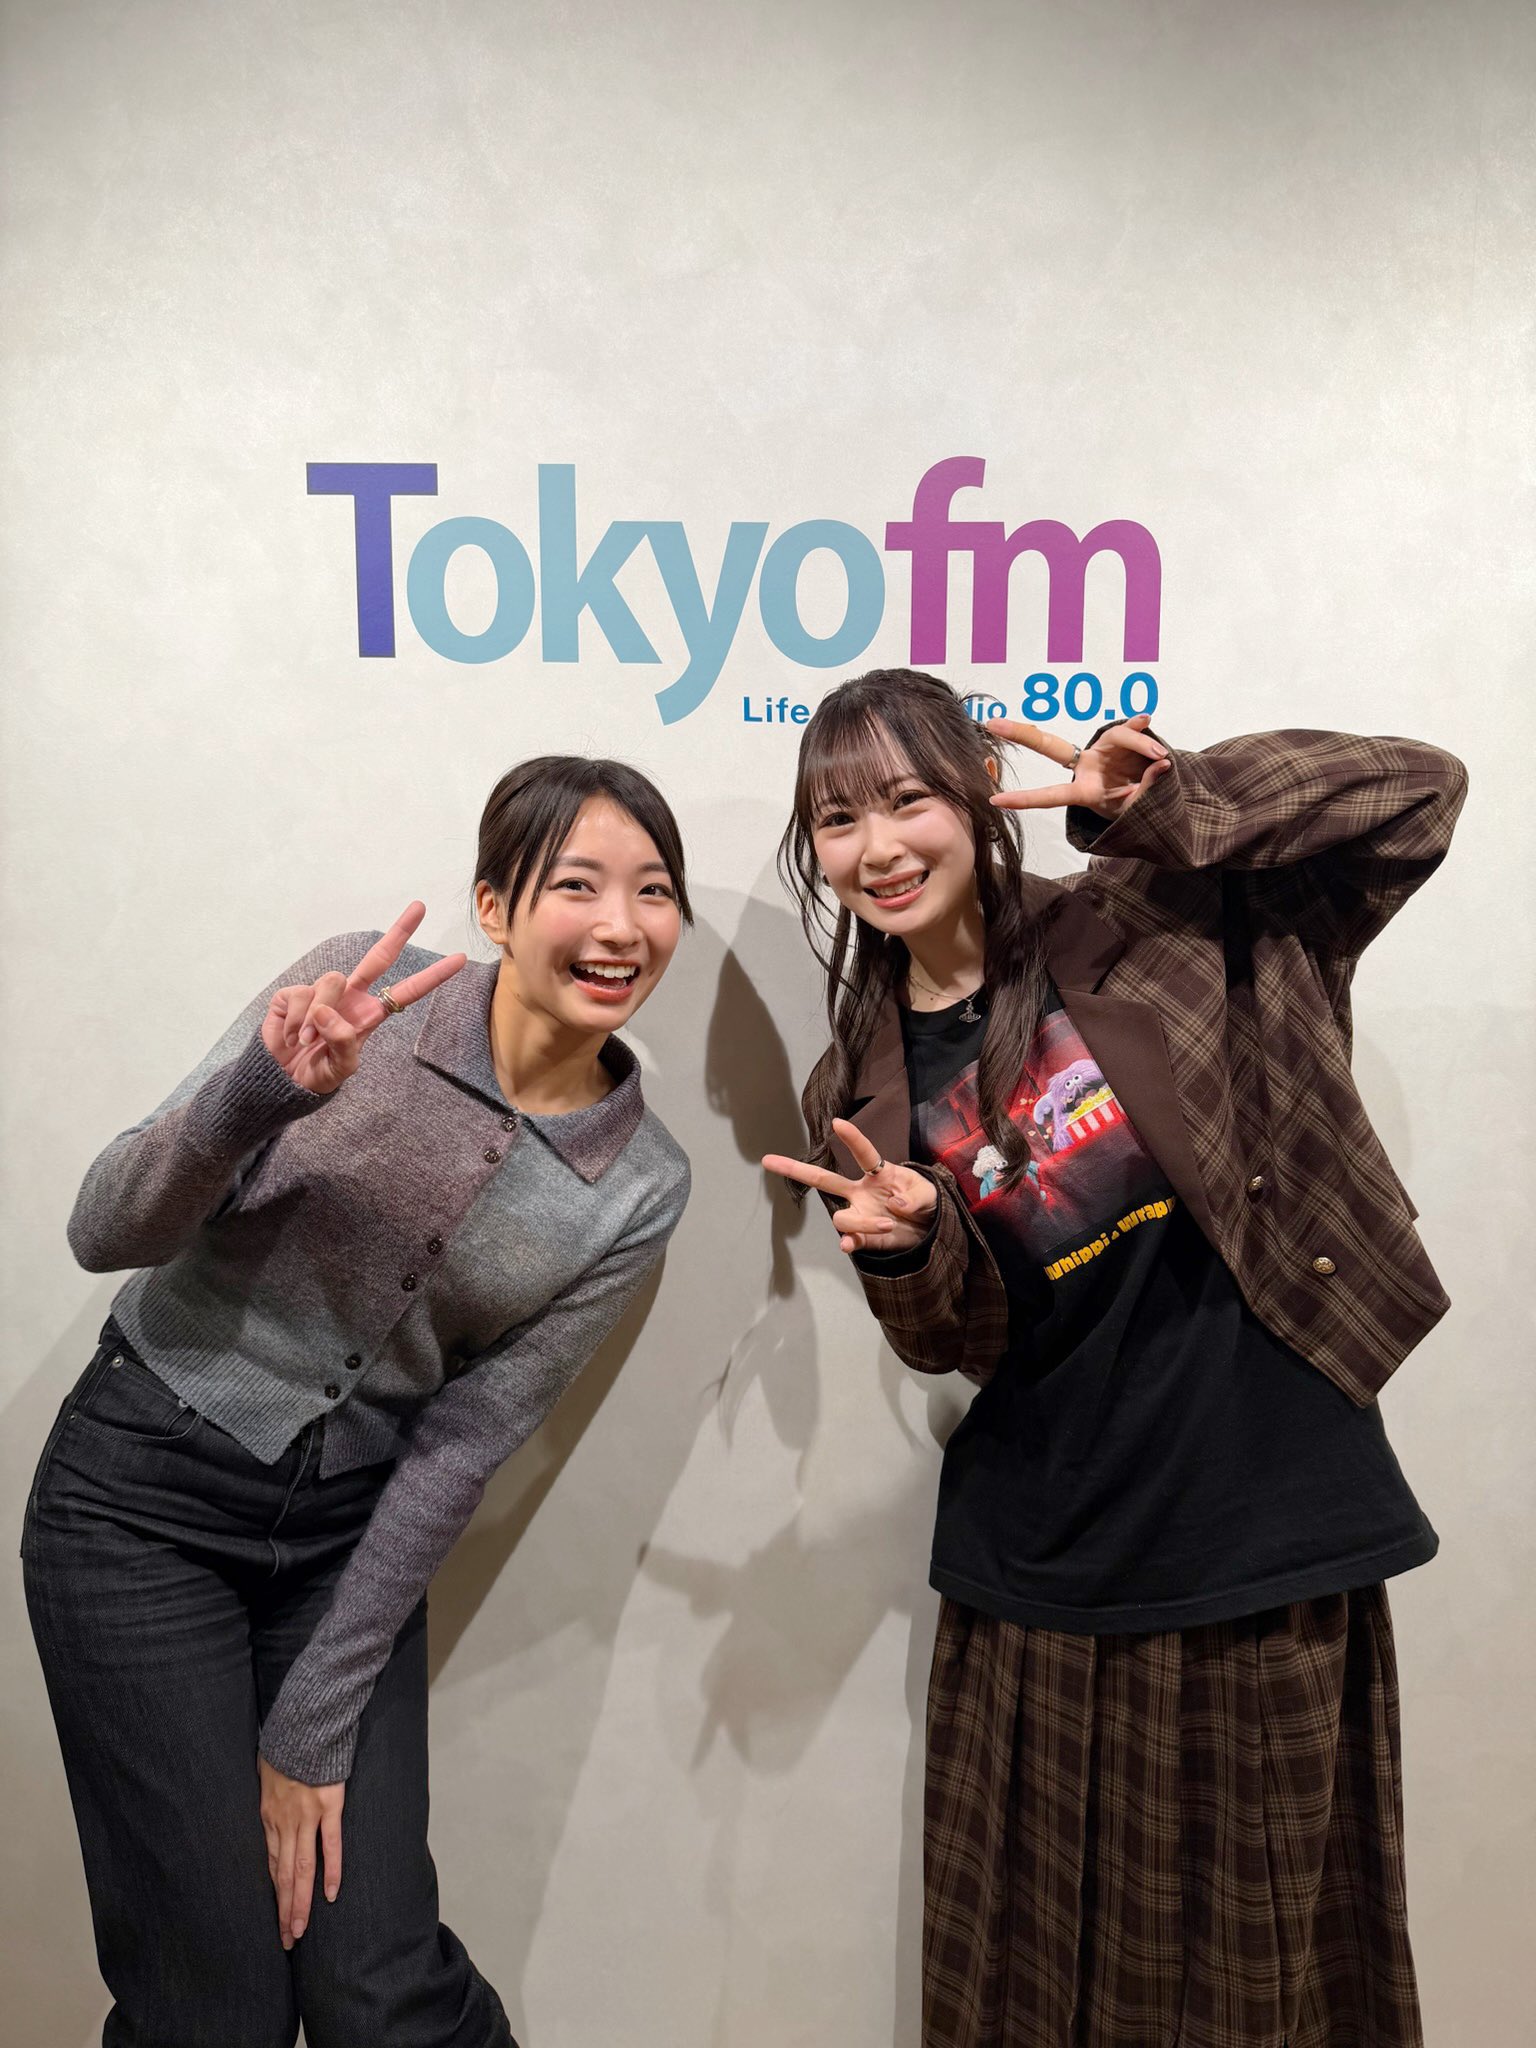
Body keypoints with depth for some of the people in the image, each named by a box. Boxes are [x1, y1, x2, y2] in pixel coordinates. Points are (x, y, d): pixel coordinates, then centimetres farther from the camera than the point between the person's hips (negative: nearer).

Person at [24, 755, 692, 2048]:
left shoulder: (640, 1188, -8)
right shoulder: (357, 995, -15)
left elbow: (461, 1448, -5)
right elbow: (106, 1233, -14)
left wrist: (314, 1730, -4)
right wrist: (260, 1090, -34)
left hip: (353, 1533, 2)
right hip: (144, 1495, -2)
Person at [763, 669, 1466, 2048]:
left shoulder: (1152, 929, -5)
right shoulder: (860, 1097, 3)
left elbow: (1416, 794, -7)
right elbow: (960, 1345, 2)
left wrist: (1159, 804, -21)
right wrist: (907, 1250, -21)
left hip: (1269, 1527, -2)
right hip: (1045, 1572, 3)